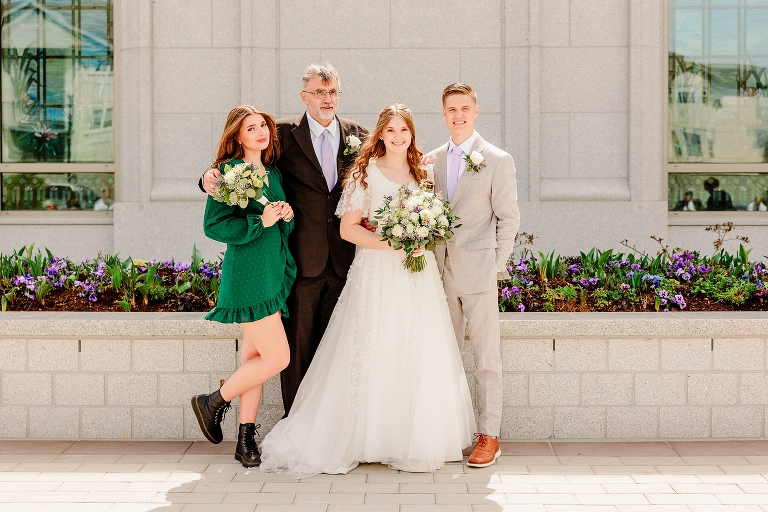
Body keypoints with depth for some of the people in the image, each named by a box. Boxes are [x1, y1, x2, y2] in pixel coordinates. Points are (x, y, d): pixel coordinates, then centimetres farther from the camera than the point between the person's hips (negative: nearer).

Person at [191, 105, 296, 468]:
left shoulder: (273, 171, 14)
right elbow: (214, 225, -14)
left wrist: (288, 216, -2)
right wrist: (260, 221, -19)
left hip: (275, 271, 7)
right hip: (249, 275, -7)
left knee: (254, 357, 9)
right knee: (277, 357, -9)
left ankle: (246, 439, 14)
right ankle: (213, 402, 11)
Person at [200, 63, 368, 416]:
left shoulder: (358, 135, 10)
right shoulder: (284, 134, 1)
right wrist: (211, 176, -20)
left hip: (344, 258, 2)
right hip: (302, 257, -2)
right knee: (298, 343, 3)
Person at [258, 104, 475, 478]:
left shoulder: (422, 171, 12)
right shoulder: (366, 172, -3)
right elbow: (348, 228, -7)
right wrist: (392, 242, -17)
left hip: (419, 275, 5)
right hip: (377, 274, -4)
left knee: (420, 359, 5)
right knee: (374, 357, -3)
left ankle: (415, 440, 16)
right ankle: (367, 437, 8)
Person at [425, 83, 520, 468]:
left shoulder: (497, 160, -1)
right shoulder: (431, 160, 12)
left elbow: (508, 219, -1)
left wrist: (496, 266, -6)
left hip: (478, 272, -4)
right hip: (441, 271, 4)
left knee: (486, 358, 0)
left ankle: (489, 435, 6)